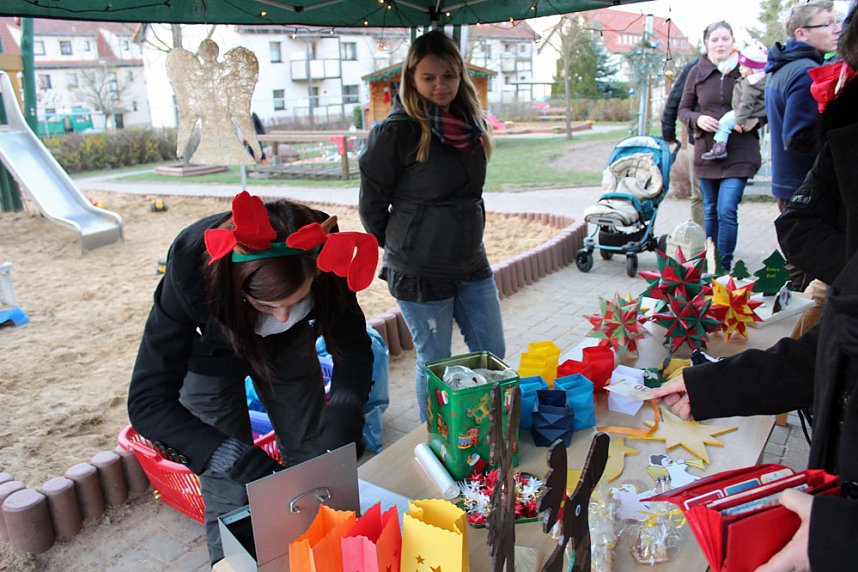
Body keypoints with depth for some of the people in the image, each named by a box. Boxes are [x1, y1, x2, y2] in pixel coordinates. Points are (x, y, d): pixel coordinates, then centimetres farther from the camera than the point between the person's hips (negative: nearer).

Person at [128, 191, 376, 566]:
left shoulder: (322, 255, -35)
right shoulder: (191, 267, -40)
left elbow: (352, 347, -22)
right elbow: (148, 402, -36)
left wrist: (343, 418, -39)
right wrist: (243, 461, -45)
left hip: (287, 346, 2)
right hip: (213, 351, -2)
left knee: (312, 458, 8)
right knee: (229, 491, -2)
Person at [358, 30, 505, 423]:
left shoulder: (471, 124, 5)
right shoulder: (396, 131, -14)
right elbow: (371, 202, -6)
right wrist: (399, 247, 6)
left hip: (471, 263, 6)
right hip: (420, 272, -6)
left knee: (492, 353, 14)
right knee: (435, 363, 7)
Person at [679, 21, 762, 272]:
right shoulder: (697, 72, 5)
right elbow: (683, 109, 10)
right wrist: (697, 119, -10)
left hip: (739, 153, -3)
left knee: (727, 210, -13)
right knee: (710, 211, 12)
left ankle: (724, 266, -3)